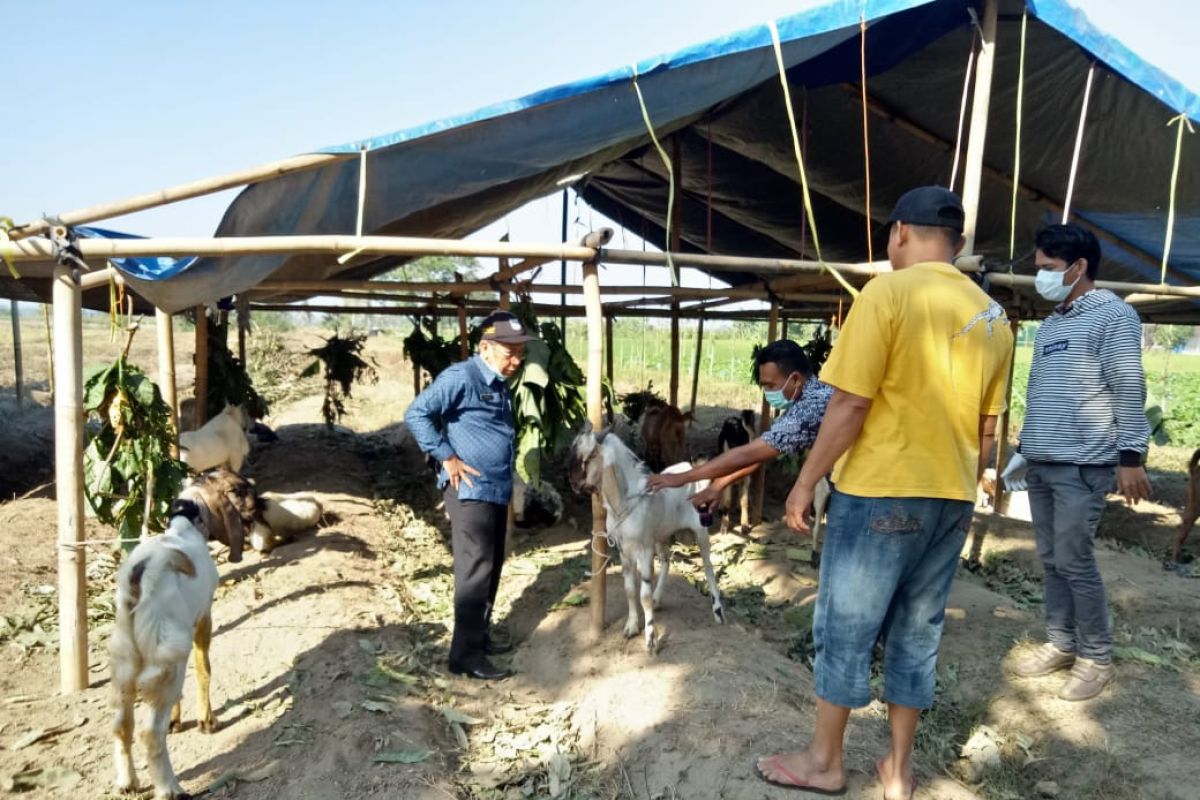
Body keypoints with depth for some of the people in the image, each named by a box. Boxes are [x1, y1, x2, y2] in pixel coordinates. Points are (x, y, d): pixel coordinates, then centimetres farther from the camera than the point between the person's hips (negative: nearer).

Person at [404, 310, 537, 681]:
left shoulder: (500, 385, 14)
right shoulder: (461, 377, -13)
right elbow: (416, 414, -17)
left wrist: (509, 482, 16)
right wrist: (447, 458, -17)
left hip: (497, 491, 9)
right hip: (471, 492, -9)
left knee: (491, 570, 15)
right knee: (474, 571, -5)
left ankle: (481, 636, 28)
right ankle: (466, 654, 3)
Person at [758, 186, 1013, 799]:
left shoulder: (889, 292, -12)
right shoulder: (992, 315, 9)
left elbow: (849, 407, -17)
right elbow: (986, 428, 14)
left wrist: (805, 482, -8)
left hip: (882, 492, -7)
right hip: (951, 499, 7)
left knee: (844, 629, 7)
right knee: (917, 634, 15)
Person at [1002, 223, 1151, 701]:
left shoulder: (1113, 315, -7)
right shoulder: (1050, 325, 17)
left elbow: (1129, 390, -11)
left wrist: (1131, 455, -15)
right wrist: (1025, 448, 19)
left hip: (1083, 465, -8)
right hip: (1041, 464, 8)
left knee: (1075, 561, -4)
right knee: (1051, 560, 12)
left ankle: (1097, 658, 11)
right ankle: (1061, 644, 23)